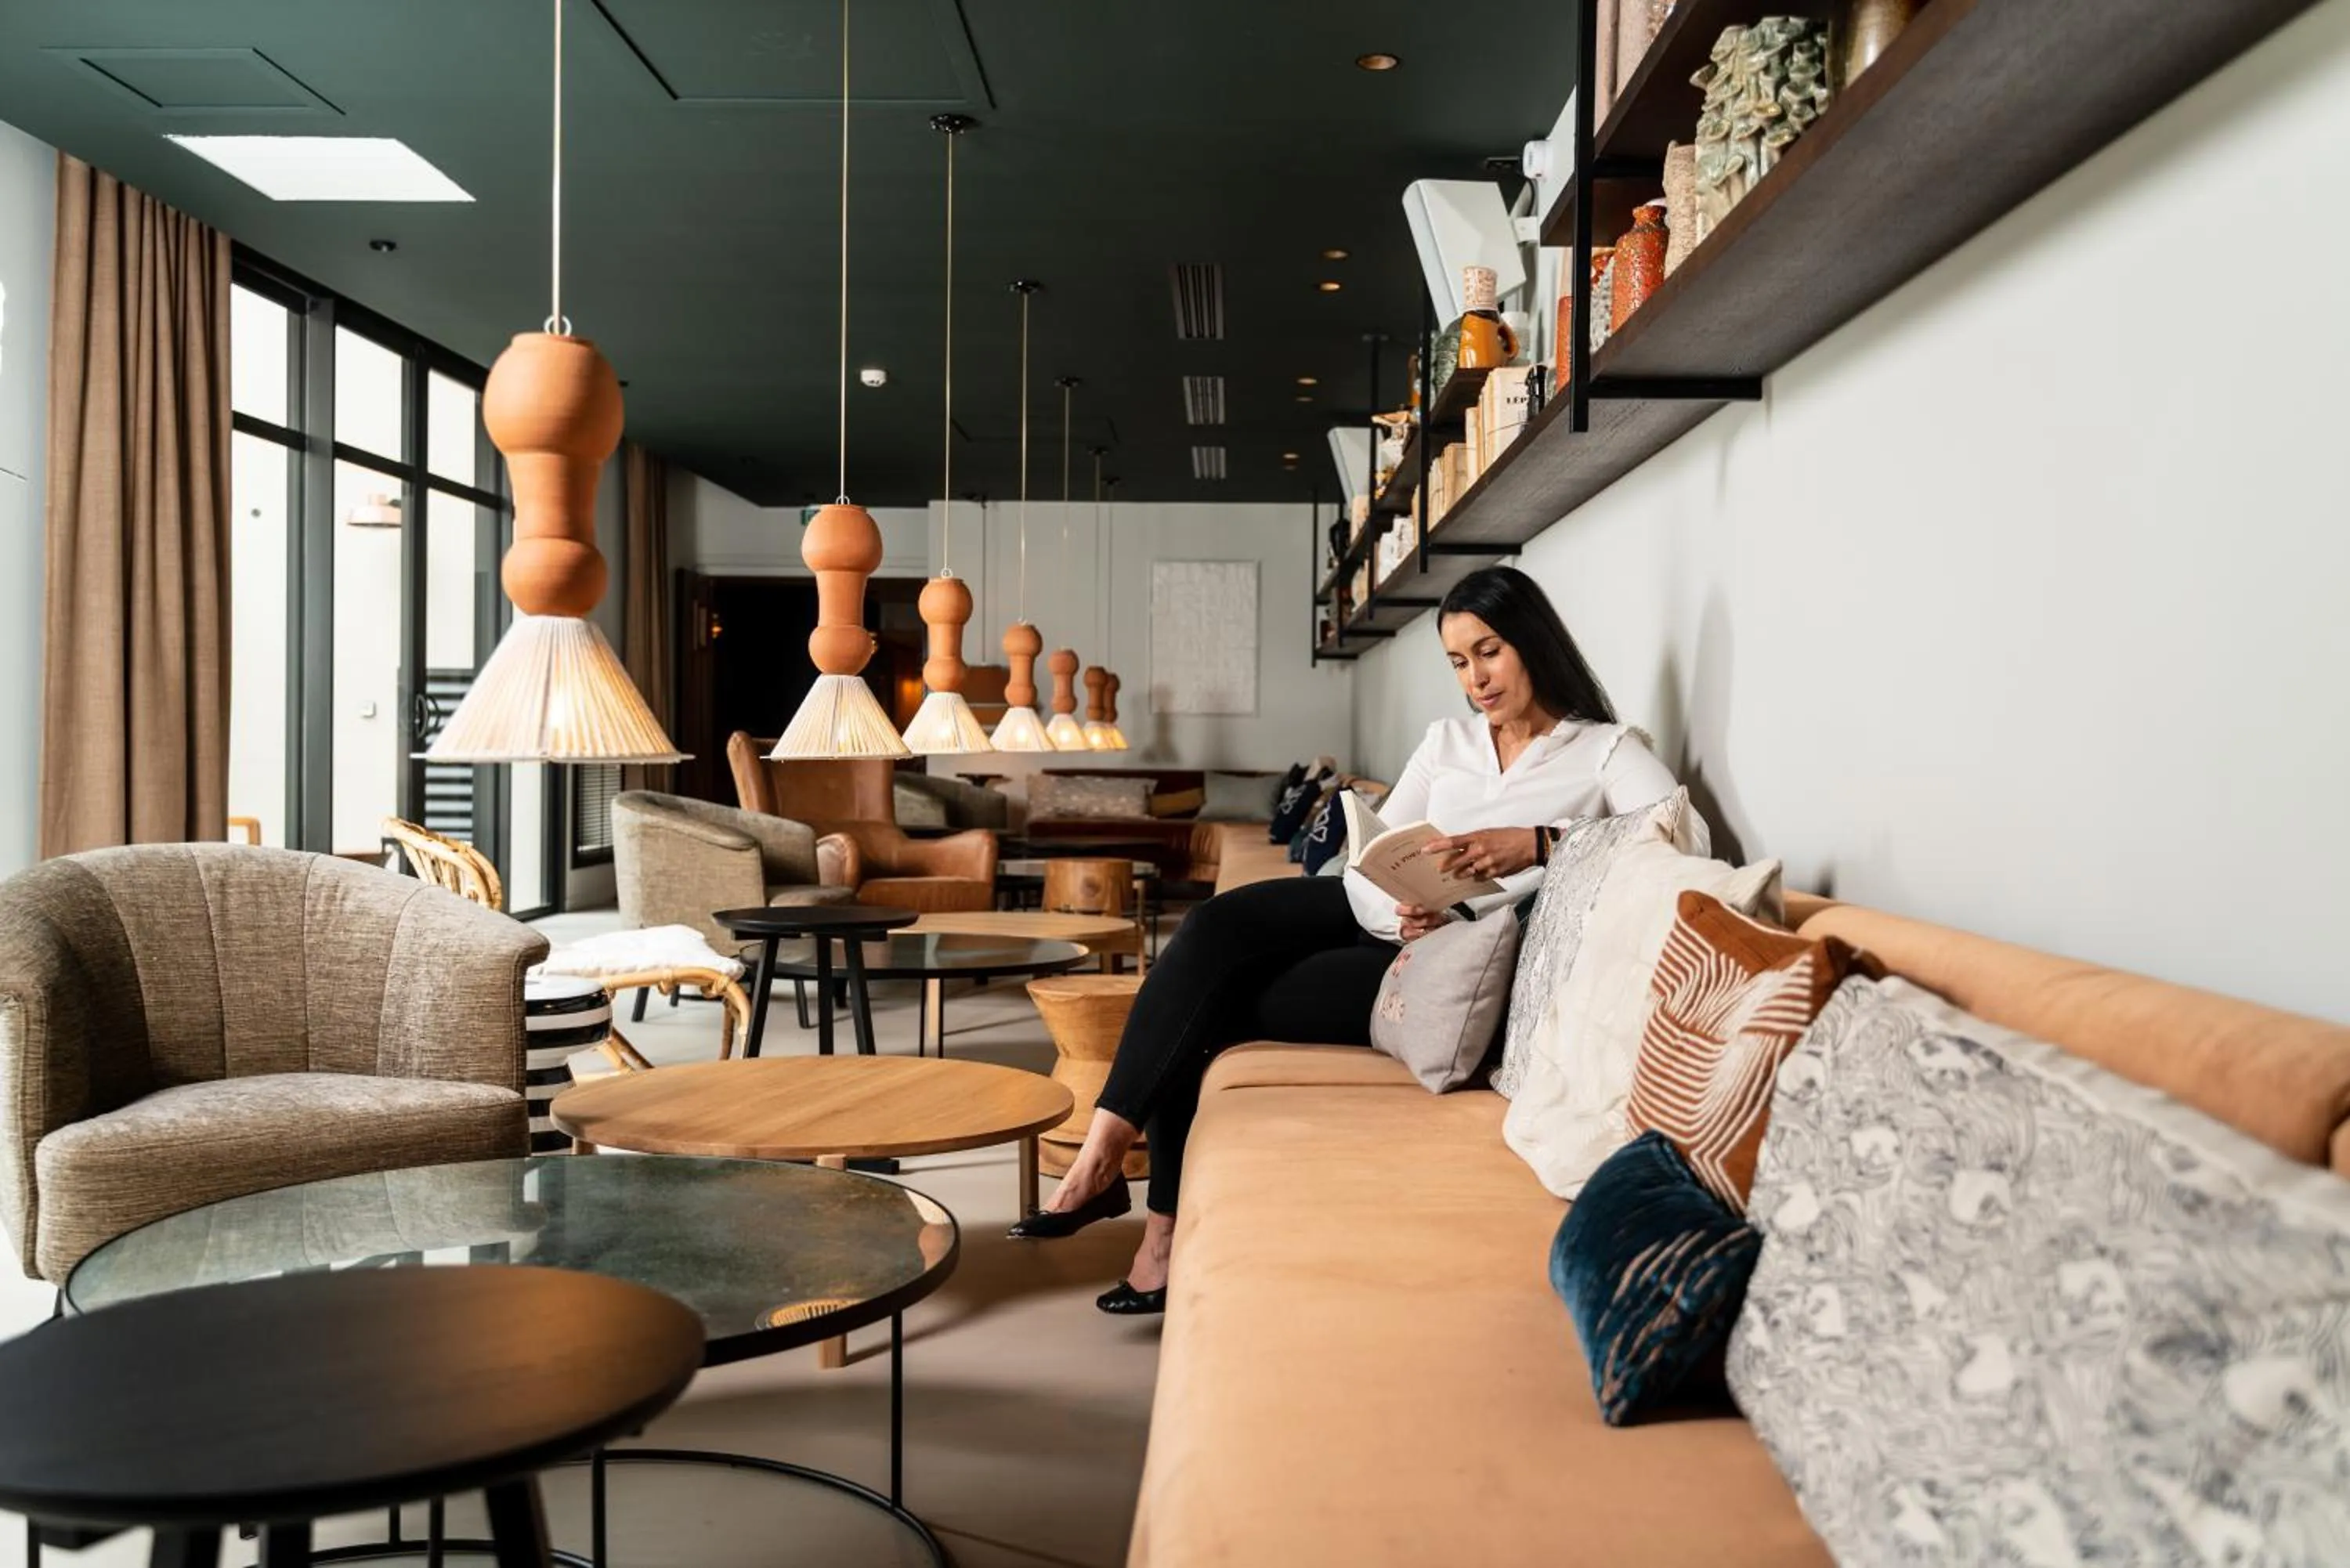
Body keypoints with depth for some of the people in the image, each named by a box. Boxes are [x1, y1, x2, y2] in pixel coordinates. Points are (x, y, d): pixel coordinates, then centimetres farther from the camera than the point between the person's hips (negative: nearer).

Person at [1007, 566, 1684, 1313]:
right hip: (1382, 916, 5)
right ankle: (1103, 1149, -21)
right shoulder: (1448, 739, 13)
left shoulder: (1604, 750, -2)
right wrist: (1398, 911, -18)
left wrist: (1535, 843, -32)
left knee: (1213, 1005, -18)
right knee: (1216, 927, -23)